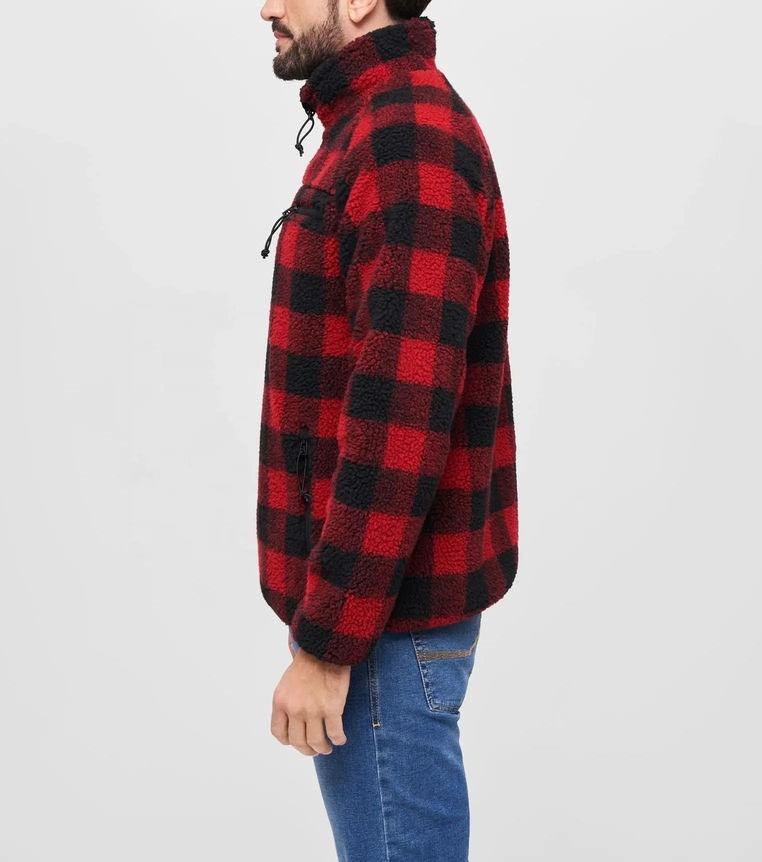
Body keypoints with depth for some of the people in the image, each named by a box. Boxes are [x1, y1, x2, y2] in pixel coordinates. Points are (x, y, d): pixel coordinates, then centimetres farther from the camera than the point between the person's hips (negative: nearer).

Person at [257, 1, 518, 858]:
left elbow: (401, 419, -24)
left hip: (386, 613, -10)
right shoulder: (379, 130, 14)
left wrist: (327, 641, -21)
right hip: (375, 584, 10)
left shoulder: (408, 135, -17)